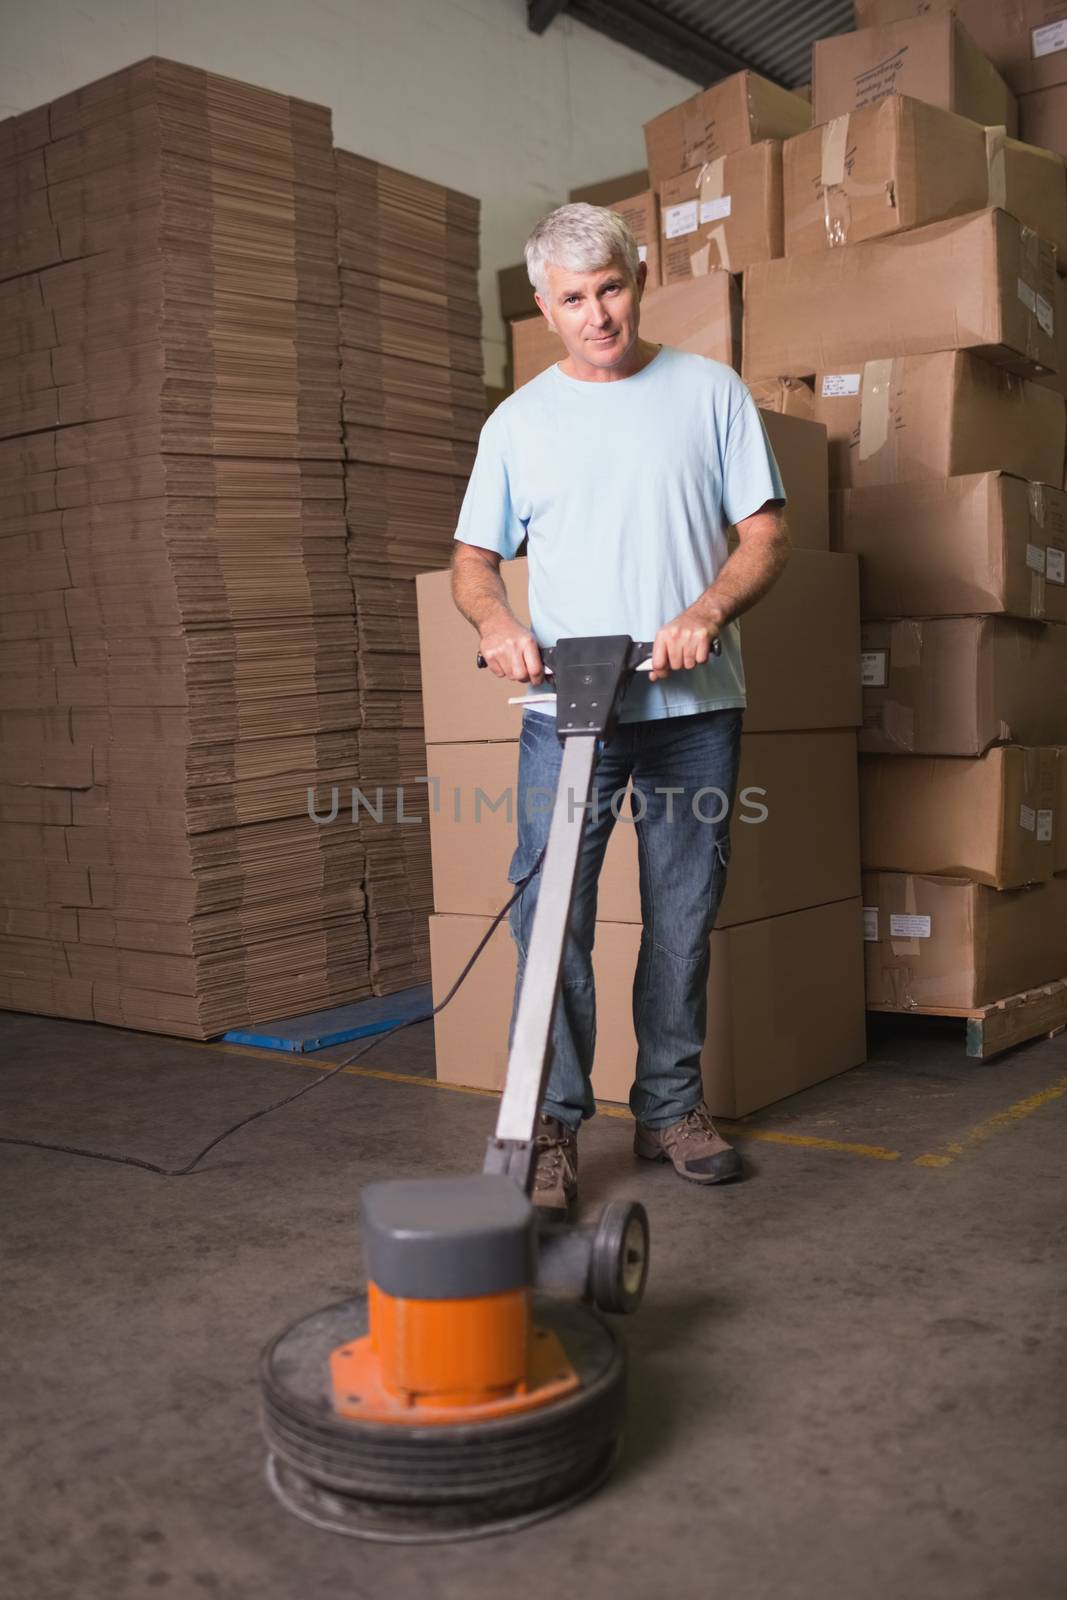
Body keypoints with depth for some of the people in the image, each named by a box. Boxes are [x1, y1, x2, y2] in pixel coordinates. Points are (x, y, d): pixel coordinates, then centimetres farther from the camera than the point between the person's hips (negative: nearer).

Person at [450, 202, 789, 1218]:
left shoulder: (711, 392, 8)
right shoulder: (519, 420, 10)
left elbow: (766, 537, 4)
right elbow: (473, 560, 12)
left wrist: (707, 612, -15)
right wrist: (498, 621, -11)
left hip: (695, 707, 0)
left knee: (683, 920, 8)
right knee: (549, 918, -5)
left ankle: (671, 1107, 22)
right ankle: (552, 1125, 6)